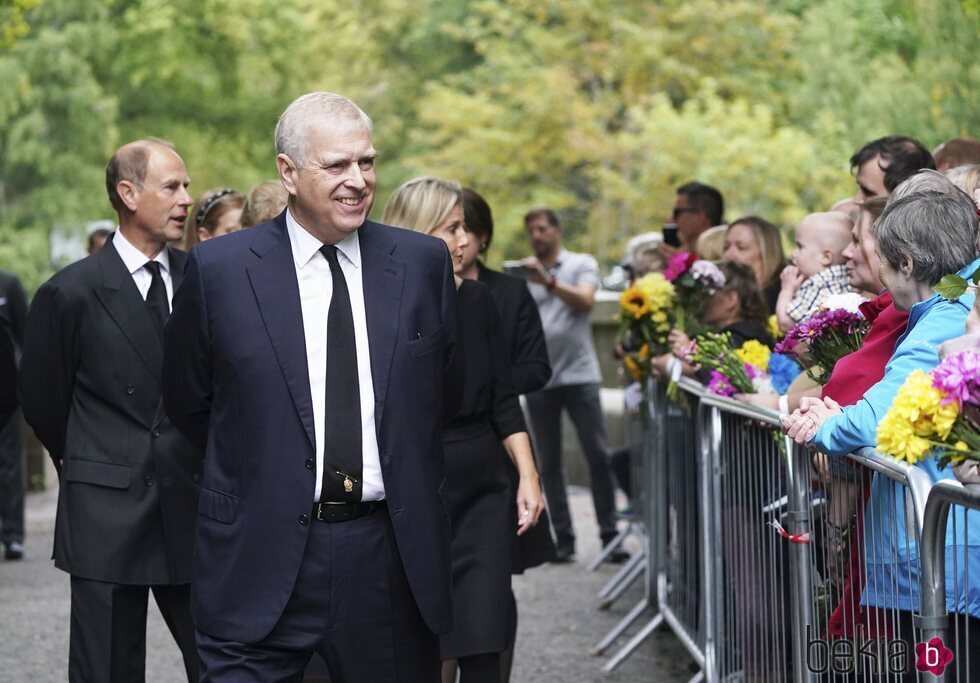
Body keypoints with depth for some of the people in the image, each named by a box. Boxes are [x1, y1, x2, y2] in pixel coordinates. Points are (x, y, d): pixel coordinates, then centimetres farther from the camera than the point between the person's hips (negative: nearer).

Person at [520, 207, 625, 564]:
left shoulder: (582, 264, 7)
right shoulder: (524, 273, 14)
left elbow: (585, 301, -12)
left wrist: (548, 281, -23)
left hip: (578, 374, -3)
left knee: (598, 456, -5)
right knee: (549, 463, 2)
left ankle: (609, 535, -2)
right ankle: (563, 539, 5)